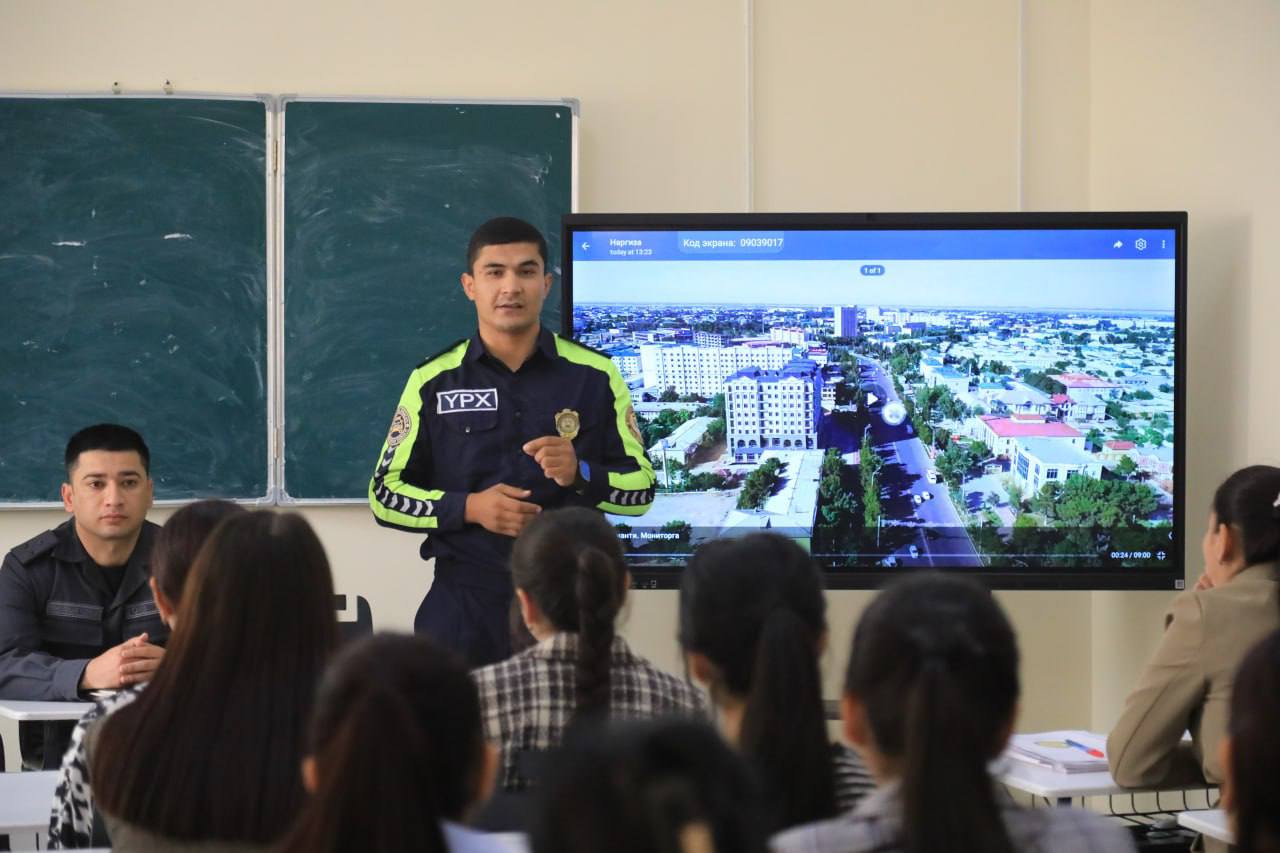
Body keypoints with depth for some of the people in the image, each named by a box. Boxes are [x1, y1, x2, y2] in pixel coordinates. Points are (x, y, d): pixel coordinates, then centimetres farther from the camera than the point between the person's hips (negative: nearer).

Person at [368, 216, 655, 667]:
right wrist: (469, 508, -12)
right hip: (465, 603, 0)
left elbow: (642, 486, 4)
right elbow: (386, 494, 4)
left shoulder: (594, 376, 3)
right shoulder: (434, 381, 3)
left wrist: (581, 474, -16)